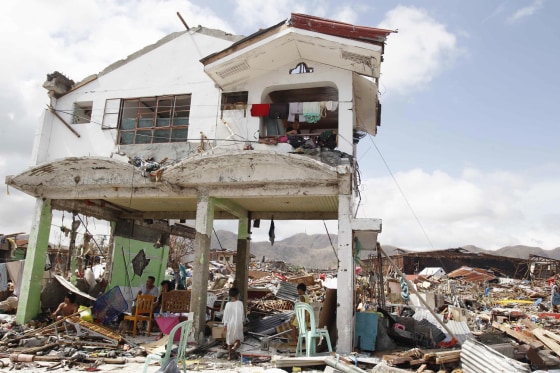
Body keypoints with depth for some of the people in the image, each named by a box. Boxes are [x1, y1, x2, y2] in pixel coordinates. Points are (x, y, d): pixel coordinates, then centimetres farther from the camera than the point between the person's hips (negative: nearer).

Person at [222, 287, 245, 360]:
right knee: (238, 339, 9)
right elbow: (242, 314, 1)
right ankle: (234, 348, -18)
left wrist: (225, 325, 5)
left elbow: (225, 315, -2)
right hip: (238, 324, -2)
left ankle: (229, 355, 19)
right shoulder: (240, 303, -7)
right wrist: (242, 320, 17)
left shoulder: (228, 304, -5)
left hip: (229, 324, 2)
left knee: (229, 339, 15)